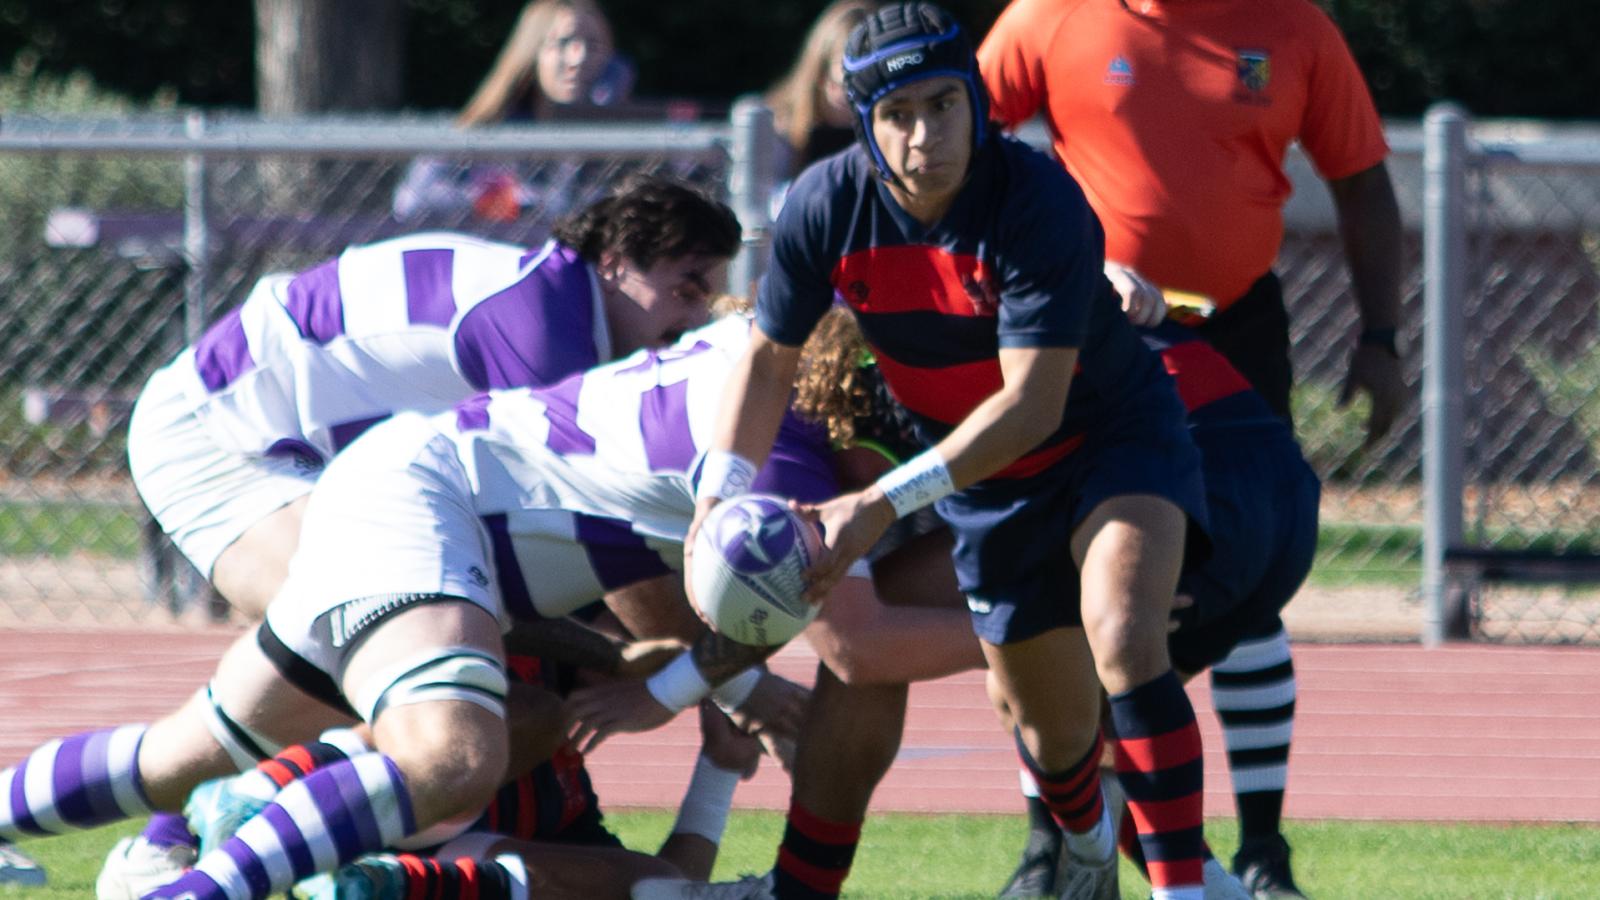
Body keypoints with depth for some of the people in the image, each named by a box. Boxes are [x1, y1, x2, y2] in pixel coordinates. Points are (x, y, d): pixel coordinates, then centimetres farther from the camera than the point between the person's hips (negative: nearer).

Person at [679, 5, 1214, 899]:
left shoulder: (1041, 203, -32)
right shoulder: (827, 205, -18)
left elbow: (1032, 404, -35)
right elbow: (771, 356, -3)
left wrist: (884, 505, -41)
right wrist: (720, 497, -19)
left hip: (1112, 434, -5)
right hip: (984, 481, 5)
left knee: (1122, 639, -32)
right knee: (1052, 727, 11)